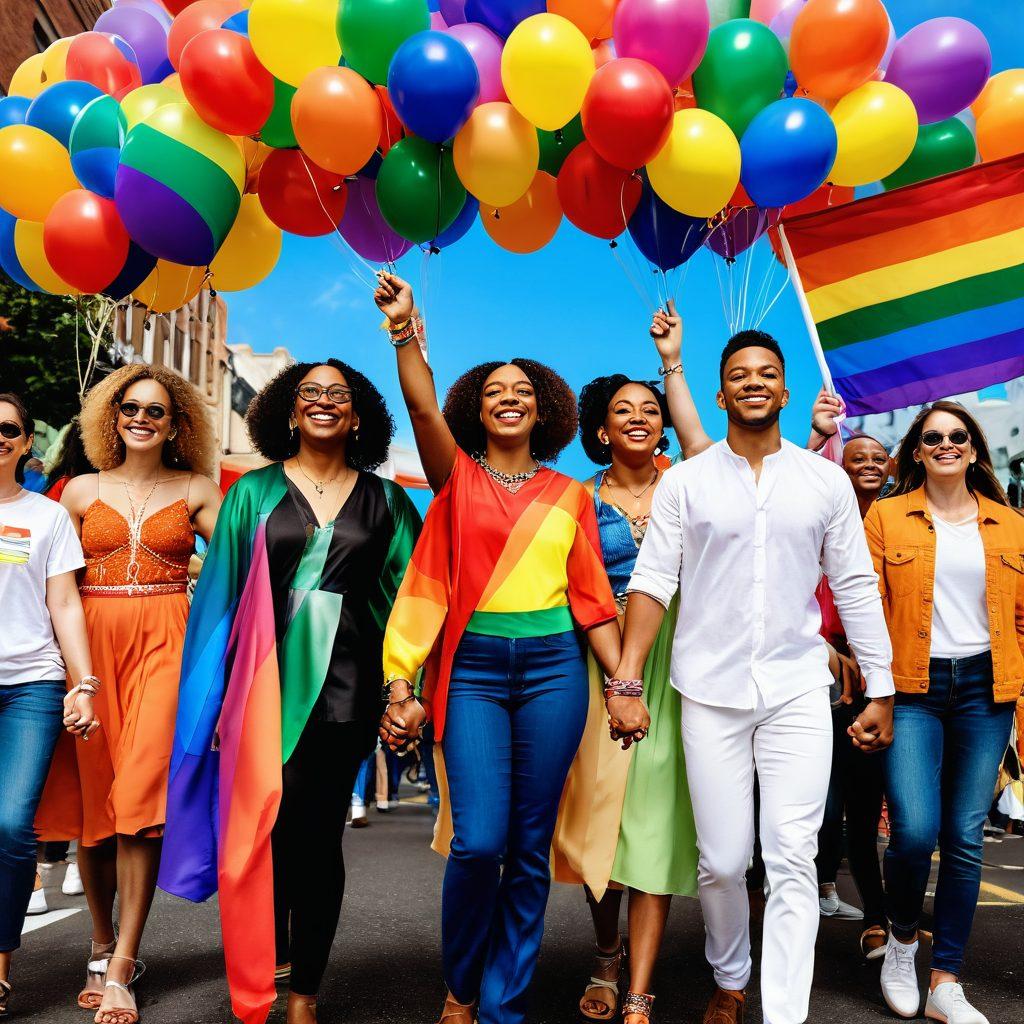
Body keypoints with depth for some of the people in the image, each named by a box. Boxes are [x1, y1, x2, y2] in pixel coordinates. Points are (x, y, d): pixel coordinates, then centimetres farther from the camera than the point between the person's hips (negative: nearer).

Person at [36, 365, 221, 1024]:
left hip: (163, 641, -2)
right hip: (91, 642, 2)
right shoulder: (82, 490, 12)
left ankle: (121, 967, -5)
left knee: (140, 793, -11)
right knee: (90, 797, 3)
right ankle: (104, 945, 20)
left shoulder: (196, 491, 9)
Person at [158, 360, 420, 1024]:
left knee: (319, 834, 5)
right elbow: (222, 595, 5)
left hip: (344, 686, 0)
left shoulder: (384, 501, 9)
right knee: (263, 829, -2)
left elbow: (402, 598, 9)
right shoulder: (255, 492, 7)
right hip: (267, 679, 0)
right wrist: (221, 697, -1)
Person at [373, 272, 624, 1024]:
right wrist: (406, 332, -26)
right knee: (479, 841, -10)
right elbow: (423, 410, -13)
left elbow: (592, 596, 8)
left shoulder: (569, 496, 11)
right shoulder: (458, 476, 7)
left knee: (530, 847, 5)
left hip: (554, 667, 2)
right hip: (473, 666, -2)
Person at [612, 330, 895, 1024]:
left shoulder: (827, 481, 6)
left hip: (798, 691, 0)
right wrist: (627, 678, -8)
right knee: (721, 861, 6)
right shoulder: (685, 482, 4)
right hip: (710, 693, 0)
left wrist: (882, 691, 6)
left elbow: (856, 589, 8)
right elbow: (653, 581, 0)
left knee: (793, 861, -6)